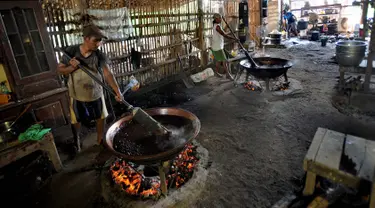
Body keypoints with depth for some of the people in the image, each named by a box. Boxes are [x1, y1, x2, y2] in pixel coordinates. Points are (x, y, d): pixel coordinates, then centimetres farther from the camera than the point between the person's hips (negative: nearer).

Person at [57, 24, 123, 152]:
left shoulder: (99, 55, -15)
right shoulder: (71, 51, -15)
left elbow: (108, 74, -25)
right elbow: (60, 70, -6)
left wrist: (117, 91, -38)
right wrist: (71, 67, -28)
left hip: (96, 94, 1)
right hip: (77, 95, -1)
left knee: (101, 118, 14)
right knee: (76, 120, 17)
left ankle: (100, 140, 39)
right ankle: (76, 139, 47)